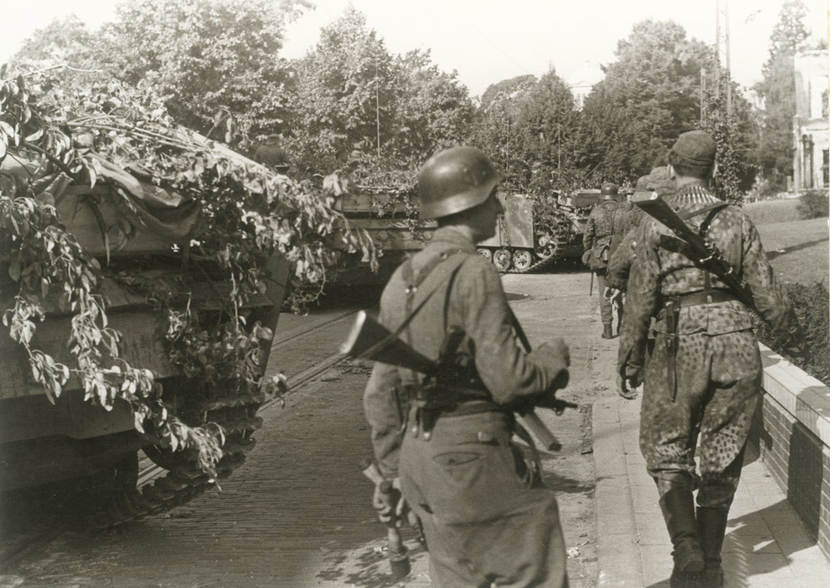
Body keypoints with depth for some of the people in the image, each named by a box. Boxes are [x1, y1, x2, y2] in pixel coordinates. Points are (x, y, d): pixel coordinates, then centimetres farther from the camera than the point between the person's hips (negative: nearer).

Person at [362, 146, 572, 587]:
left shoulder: (402, 278, 10)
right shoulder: (473, 273, -14)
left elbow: (381, 390, 13)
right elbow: (507, 380, -18)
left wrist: (394, 467, 21)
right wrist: (554, 357, 2)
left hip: (420, 452, 8)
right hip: (472, 451, -8)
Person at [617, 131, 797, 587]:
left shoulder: (656, 223, -4)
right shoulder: (736, 221, 3)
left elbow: (641, 297, -6)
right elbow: (765, 293, 4)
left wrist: (630, 358, 4)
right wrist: (782, 319, 26)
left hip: (680, 345, -2)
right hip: (736, 344, 2)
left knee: (667, 451, 11)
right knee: (723, 456, 13)